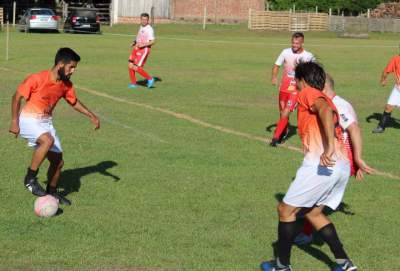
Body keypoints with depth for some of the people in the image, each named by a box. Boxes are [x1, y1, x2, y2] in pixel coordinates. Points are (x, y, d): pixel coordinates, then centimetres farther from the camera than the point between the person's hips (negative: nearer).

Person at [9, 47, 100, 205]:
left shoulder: (66, 85, -2)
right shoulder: (37, 79, -22)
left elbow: (74, 102, 16)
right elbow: (17, 97, -12)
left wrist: (91, 116, 9)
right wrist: (14, 122, -14)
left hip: (46, 122, 7)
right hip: (29, 120, -7)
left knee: (58, 161, 5)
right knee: (48, 140, -35)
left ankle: (52, 192, 30)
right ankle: (30, 179, -19)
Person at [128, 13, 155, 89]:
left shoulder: (149, 29, -14)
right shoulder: (141, 27, 13)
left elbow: (152, 41, -20)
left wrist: (143, 44, -29)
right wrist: (135, 42, 13)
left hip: (144, 50, -8)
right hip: (137, 48, 8)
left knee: (136, 68, -12)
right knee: (130, 66, 3)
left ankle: (150, 79, 5)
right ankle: (133, 83, 15)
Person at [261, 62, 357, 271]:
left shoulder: (308, 93, 1)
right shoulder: (323, 99, 27)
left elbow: (326, 111, -20)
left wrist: (329, 148, -30)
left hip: (322, 165, -9)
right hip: (342, 166, 9)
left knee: (286, 209, 6)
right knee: (313, 213, 22)